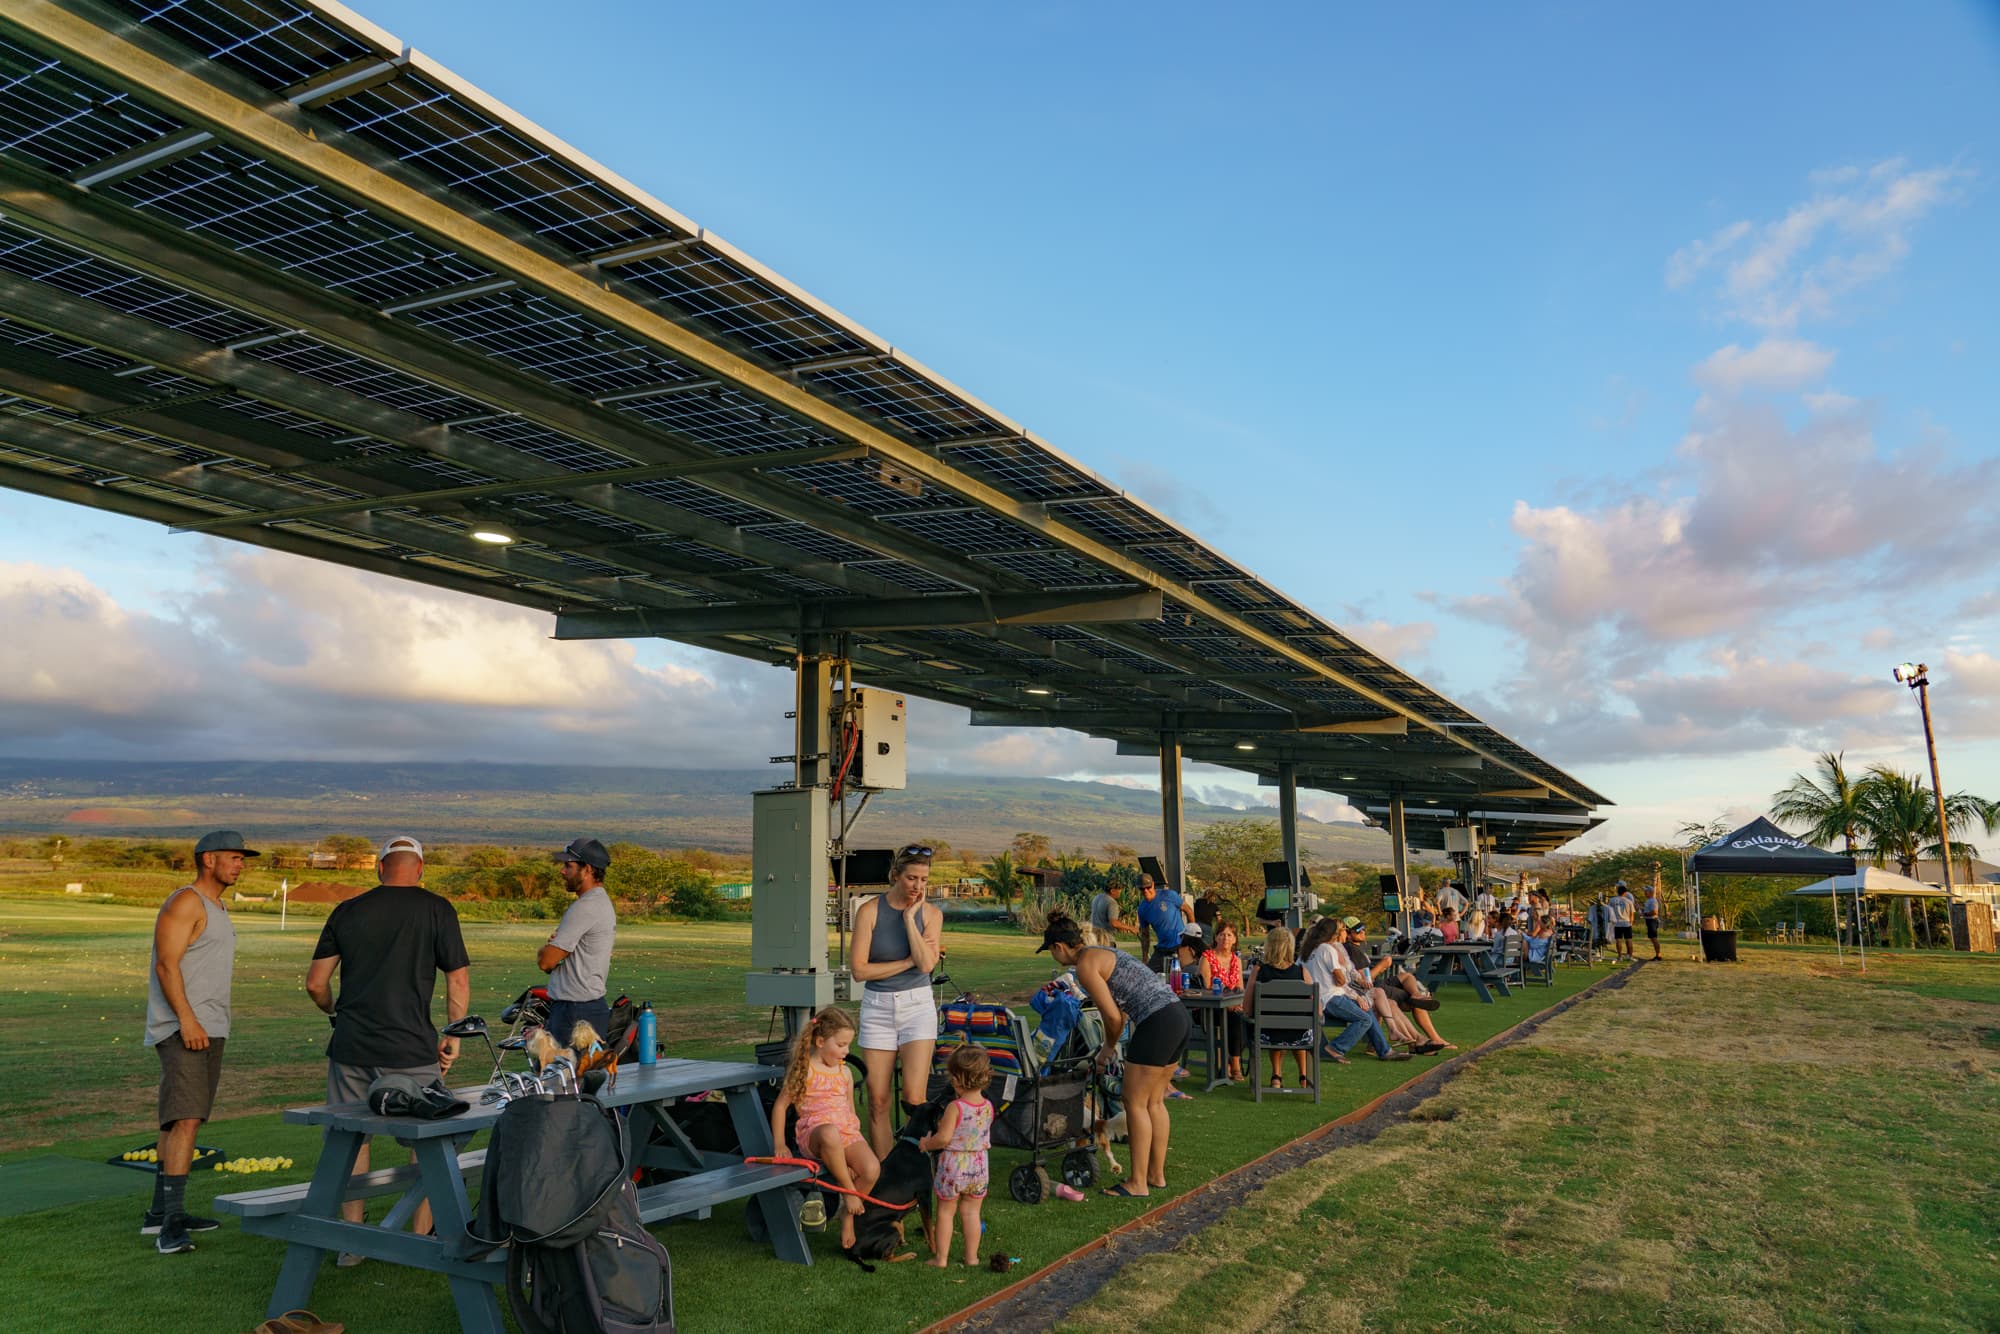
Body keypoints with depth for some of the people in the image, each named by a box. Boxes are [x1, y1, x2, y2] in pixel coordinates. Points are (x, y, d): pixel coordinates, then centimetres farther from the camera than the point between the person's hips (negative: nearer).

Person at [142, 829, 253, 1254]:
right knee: (185, 1120, -17)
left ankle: (160, 1213, 21)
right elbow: (166, 965, -19)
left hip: (208, 1028, 10)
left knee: (182, 1120, 13)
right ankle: (172, 1223, -19)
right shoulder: (186, 902, -11)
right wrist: (186, 1019, -26)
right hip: (183, 1029, -10)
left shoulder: (214, 907, 18)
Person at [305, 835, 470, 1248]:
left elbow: (315, 983, 9)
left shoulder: (347, 911, 6)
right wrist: (453, 1037, 5)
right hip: (411, 1049, -3)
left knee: (352, 1138, 15)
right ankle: (420, 1239, 15)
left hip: (350, 1047, 3)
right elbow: (459, 981, -5)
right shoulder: (437, 910, -3)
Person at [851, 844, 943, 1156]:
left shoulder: (930, 913, 0)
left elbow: (926, 964, -15)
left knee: (914, 1099, -10)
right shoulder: (870, 911, -6)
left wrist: (909, 917, -13)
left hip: (917, 1005, 0)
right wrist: (908, 961, -11)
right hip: (877, 1007, 0)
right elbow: (859, 970, -11)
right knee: (877, 1102, 1)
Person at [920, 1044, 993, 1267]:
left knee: (945, 1211, 11)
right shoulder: (988, 1107, -4)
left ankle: (941, 1257, 17)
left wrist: (925, 1144, -3)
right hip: (979, 1165, 4)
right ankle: (972, 1257, 21)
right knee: (971, 1212, 15)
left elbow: (943, 1139, -23)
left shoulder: (955, 1108, -20)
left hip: (953, 1165, -4)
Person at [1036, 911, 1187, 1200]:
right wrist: (1110, 1046, 33)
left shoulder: (1085, 965, -7)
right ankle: (1157, 1175, 26)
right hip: (1178, 1015, 10)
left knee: (1135, 1103, 2)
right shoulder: (1101, 953, 21)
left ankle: (1138, 1183, 8)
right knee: (1154, 1101, 18)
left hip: (1157, 1023, -9)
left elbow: (1113, 1016, -9)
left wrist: (1109, 1047, 10)